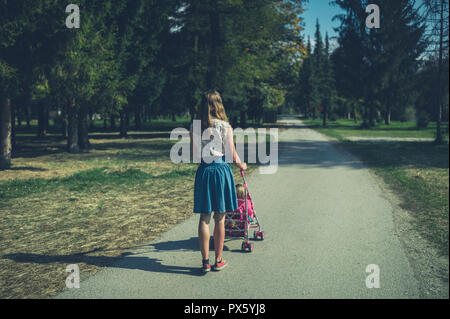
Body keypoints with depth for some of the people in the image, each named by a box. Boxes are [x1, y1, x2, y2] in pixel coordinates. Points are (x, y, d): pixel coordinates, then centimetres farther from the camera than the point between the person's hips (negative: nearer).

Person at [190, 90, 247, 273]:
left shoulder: (195, 128, 0)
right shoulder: (225, 127, -6)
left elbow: (195, 155, 6)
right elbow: (233, 157, -4)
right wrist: (242, 165, 16)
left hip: (203, 172, 2)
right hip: (221, 171, -2)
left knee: (204, 218, 8)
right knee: (220, 218, 8)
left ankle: (205, 261, 9)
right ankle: (218, 261, 16)